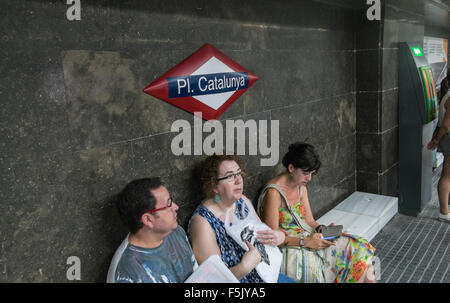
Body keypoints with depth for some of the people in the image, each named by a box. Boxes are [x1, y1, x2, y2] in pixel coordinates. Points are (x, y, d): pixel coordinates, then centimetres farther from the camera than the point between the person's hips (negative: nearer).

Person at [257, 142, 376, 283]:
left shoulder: (301, 187, 8)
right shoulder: (273, 193, -19)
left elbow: (309, 221, 12)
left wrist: (322, 229, -9)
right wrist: (305, 242, -23)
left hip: (307, 238, 8)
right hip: (288, 248, -7)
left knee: (357, 247, -8)